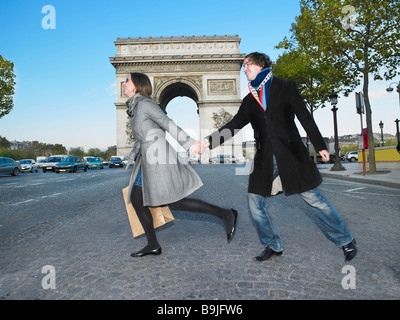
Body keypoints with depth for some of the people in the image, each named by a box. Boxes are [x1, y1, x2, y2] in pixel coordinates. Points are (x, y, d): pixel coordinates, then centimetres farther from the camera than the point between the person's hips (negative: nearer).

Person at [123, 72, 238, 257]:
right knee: (136, 199, 9)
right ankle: (153, 245, 17)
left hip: (157, 157, -10)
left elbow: (168, 124, -15)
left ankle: (226, 215, -4)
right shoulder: (135, 107, 21)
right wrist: (132, 159, 31)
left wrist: (189, 143, -22)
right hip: (148, 159, 10)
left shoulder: (145, 103, -7)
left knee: (174, 202, -10)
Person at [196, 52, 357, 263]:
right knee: (255, 203, 2)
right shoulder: (249, 100, 15)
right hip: (265, 159, 4)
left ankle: (346, 242, 22)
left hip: (291, 154, -4)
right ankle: (273, 246, 22)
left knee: (313, 199, 0)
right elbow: (233, 126, 11)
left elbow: (305, 117, 2)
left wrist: (319, 145, -1)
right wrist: (208, 141, 1)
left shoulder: (285, 87, 5)